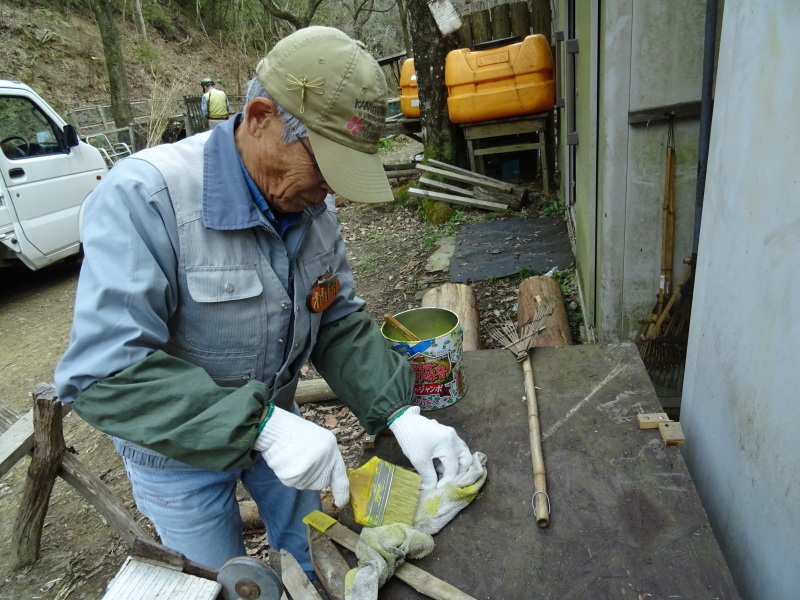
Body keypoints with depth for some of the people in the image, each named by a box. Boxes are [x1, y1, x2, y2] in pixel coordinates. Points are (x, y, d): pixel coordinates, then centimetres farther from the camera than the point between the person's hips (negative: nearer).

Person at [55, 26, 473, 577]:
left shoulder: (310, 205, -11)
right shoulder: (144, 196, -31)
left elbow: (340, 324, -7)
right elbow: (104, 372, -35)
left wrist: (402, 413, -21)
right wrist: (261, 425, -41)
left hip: (272, 425, 5)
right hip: (177, 450, -5)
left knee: (314, 560, 25)